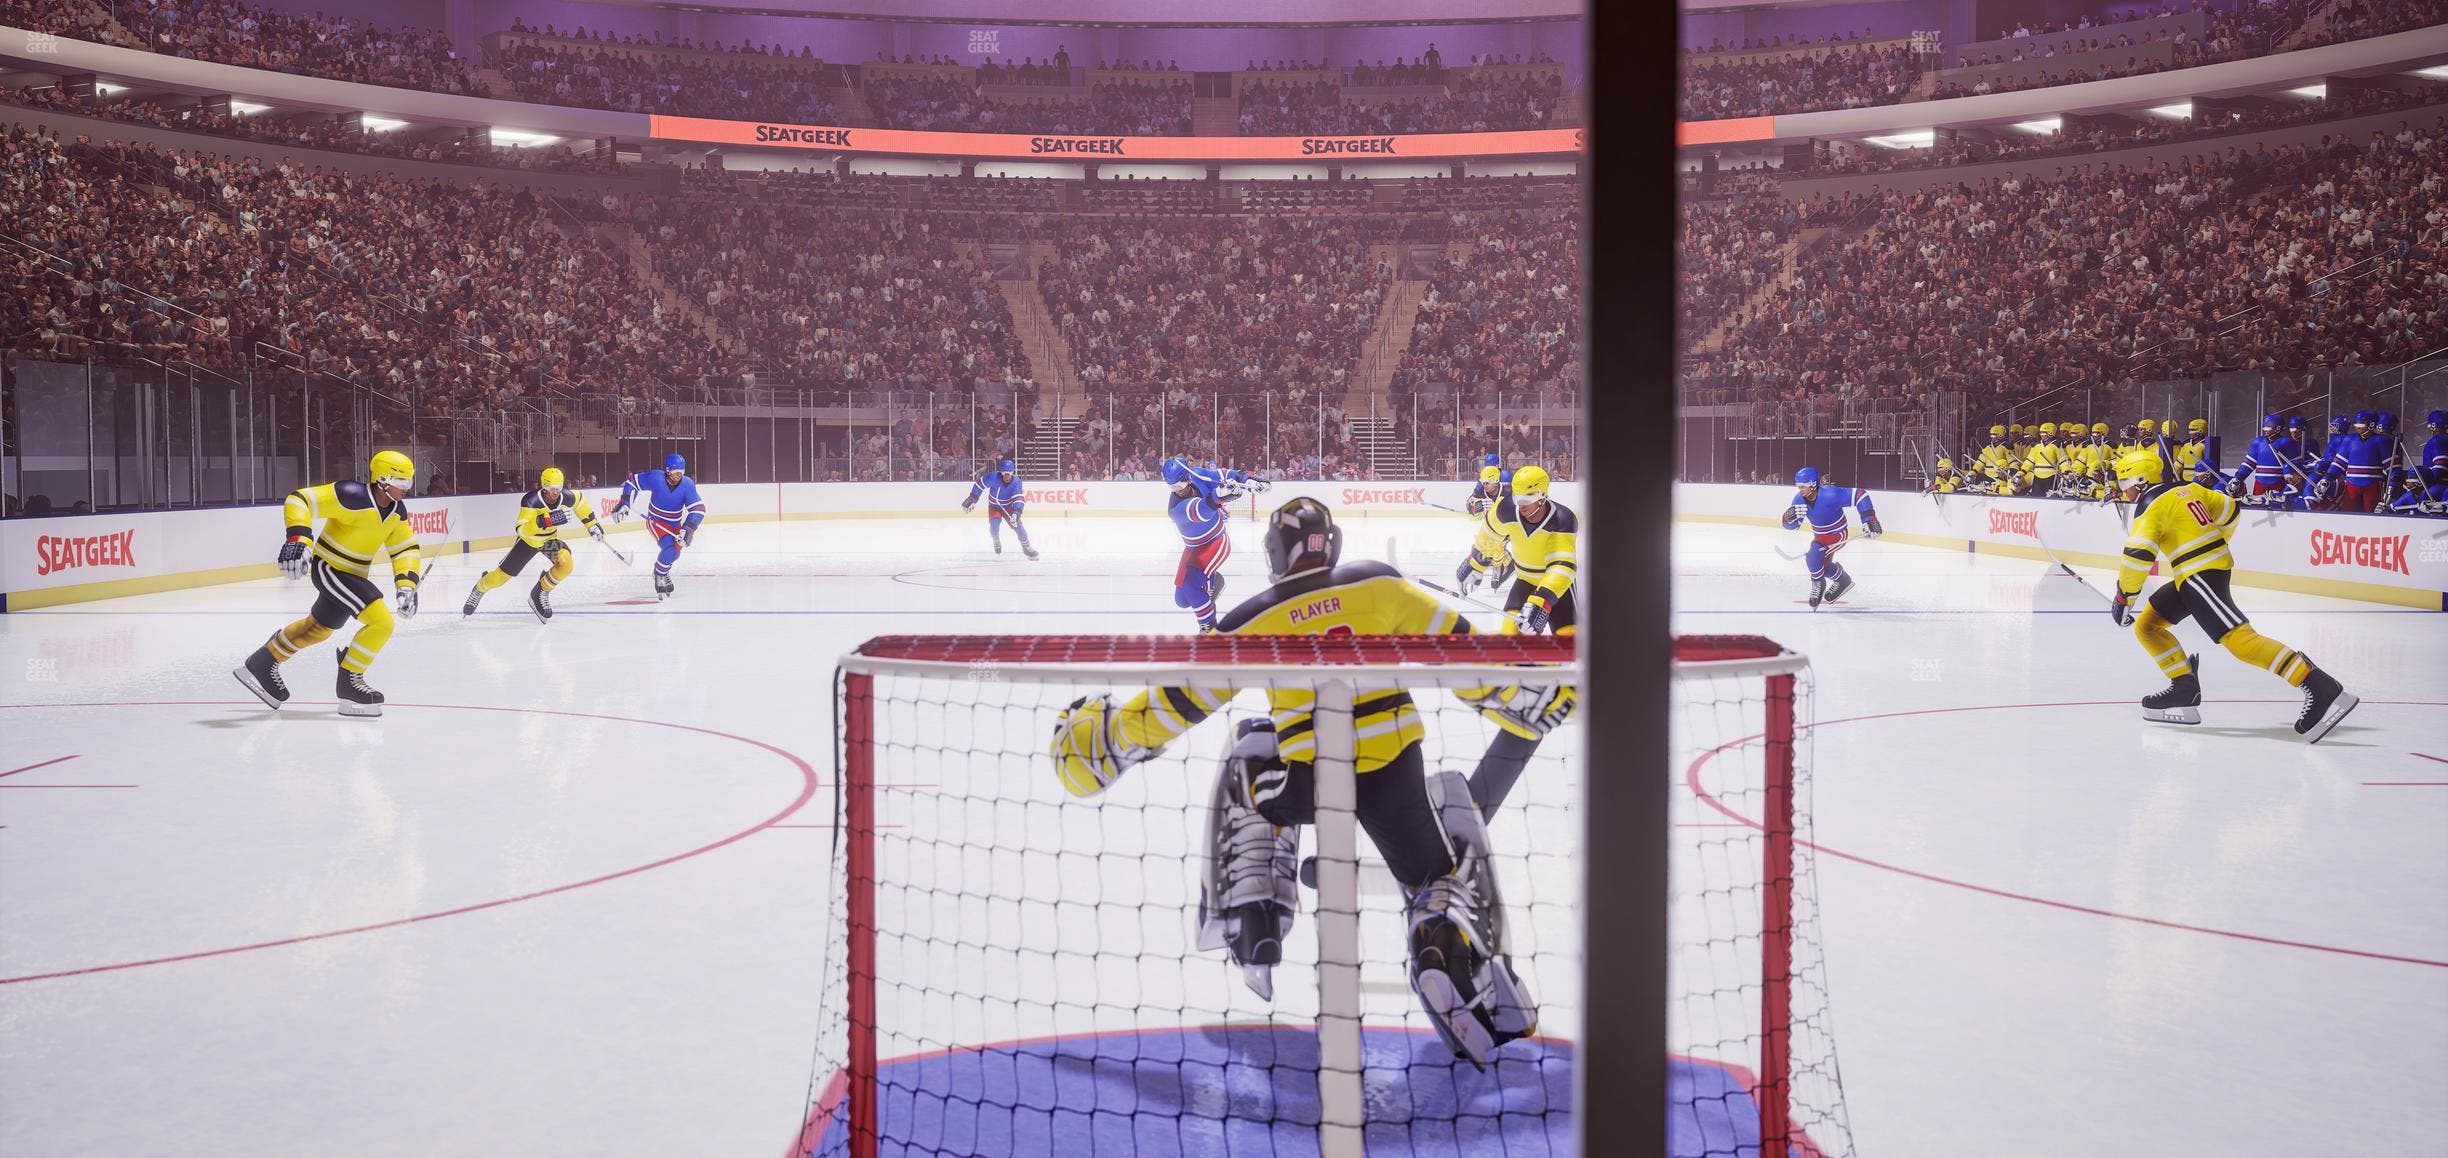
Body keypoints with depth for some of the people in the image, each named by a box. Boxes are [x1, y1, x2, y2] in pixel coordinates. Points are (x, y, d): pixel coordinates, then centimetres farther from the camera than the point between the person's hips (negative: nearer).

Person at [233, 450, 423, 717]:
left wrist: (405, 584, -7)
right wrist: (298, 538, -42)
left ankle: (262, 664, 45)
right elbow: (299, 500, -28)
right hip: (329, 568, -9)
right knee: (381, 622, -18)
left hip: (352, 574, 9)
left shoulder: (397, 510, -2)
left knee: (319, 627, 25)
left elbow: (405, 548, 7)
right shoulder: (353, 496, -27)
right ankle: (348, 682, -2)